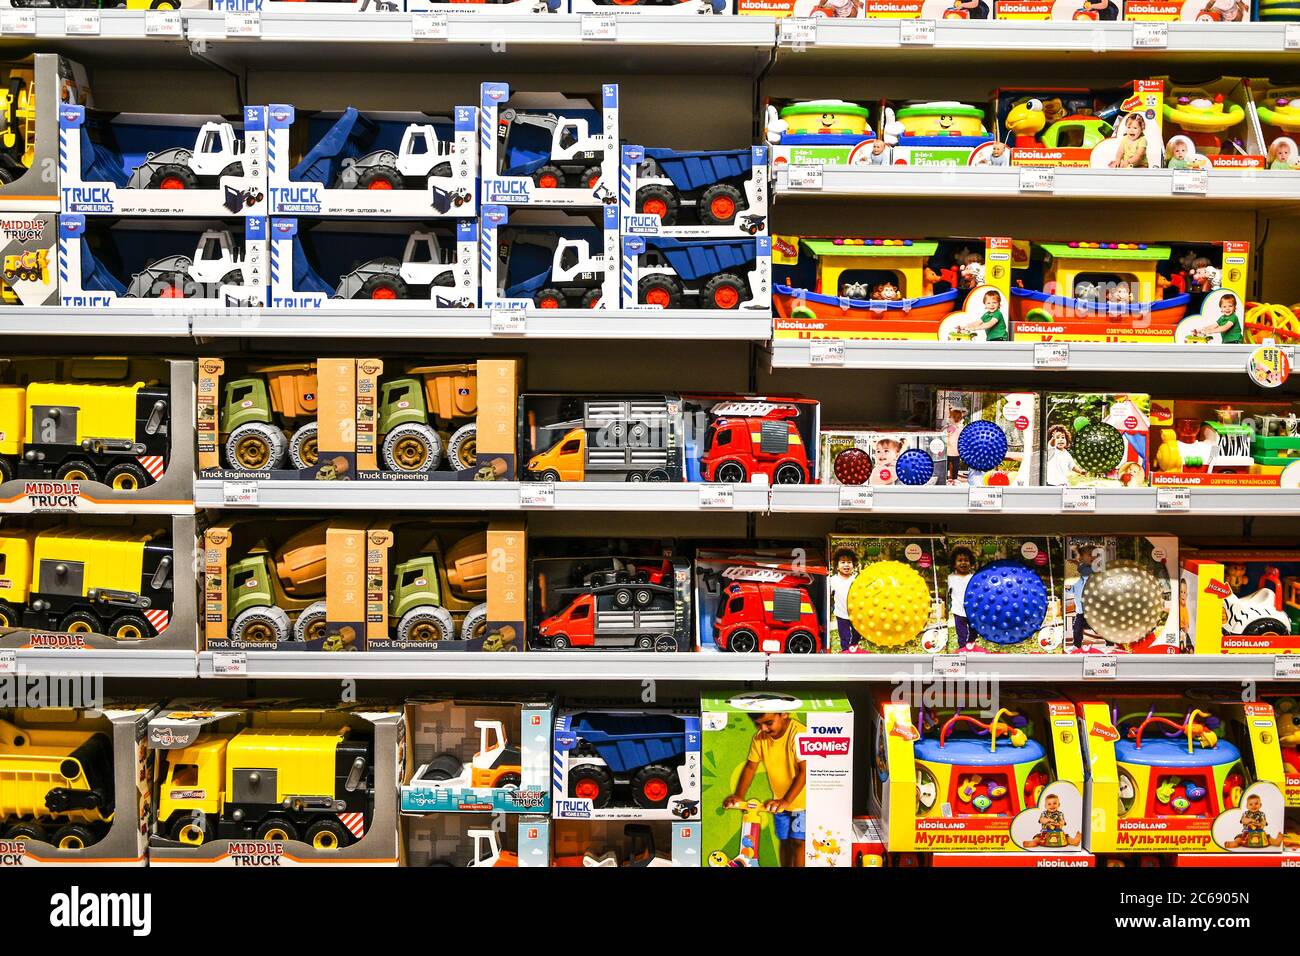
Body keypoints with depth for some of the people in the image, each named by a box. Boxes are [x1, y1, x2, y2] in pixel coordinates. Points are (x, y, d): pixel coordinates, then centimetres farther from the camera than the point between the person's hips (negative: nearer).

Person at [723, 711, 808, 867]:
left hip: (801, 798, -5)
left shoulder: (800, 734, -28)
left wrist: (786, 800, -37)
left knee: (797, 841, -4)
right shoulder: (760, 737, -10)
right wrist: (739, 796, -14)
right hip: (779, 801, 5)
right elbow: (751, 766, -3)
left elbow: (805, 770, -31)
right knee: (784, 841, 14)